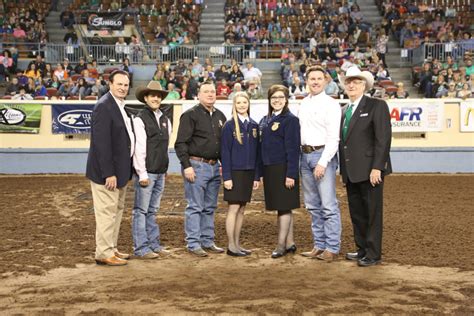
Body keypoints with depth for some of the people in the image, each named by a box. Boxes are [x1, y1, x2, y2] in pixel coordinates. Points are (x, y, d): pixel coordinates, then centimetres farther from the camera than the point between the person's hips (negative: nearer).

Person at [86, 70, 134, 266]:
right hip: (107, 171, -10)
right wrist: (108, 173, -24)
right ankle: (104, 254, 8)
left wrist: (122, 171, 11)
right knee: (107, 212, -2)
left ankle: (111, 249, 28)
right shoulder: (103, 106, -17)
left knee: (117, 210, 17)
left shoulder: (122, 106, 11)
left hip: (121, 169, 10)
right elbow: (101, 142, -22)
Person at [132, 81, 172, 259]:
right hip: (146, 173, -7)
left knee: (152, 211, 14)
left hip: (160, 172, 7)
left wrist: (165, 169, 15)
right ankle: (141, 248, 3)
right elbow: (139, 148, -12)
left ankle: (154, 244, 21)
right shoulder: (140, 119, -7)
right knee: (141, 211, -1)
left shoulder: (165, 120, 13)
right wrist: (142, 174, -15)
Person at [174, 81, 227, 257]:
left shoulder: (220, 116, 14)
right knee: (195, 207, -3)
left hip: (214, 167, 7)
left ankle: (208, 241, 20)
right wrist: (187, 165, -17)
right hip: (197, 165, -7)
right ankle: (193, 244, 3)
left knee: (210, 207, 12)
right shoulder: (190, 115, -6)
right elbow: (181, 143, -11)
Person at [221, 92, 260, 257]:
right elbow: (225, 152, -9)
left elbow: (256, 152, 10)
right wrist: (227, 176, -14)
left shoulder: (254, 125, 8)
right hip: (235, 172, -5)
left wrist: (256, 176, 7)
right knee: (234, 208, -2)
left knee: (241, 209, 10)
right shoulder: (229, 125, -6)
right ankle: (231, 246, 5)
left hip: (248, 172, 5)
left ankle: (237, 244, 18)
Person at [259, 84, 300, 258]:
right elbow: (262, 147, 14)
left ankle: (281, 245, 5)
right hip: (269, 169, 7)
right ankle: (290, 243, 21)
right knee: (283, 207, 13)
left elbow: (293, 148, -13)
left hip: (283, 169, -7)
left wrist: (291, 174, -19)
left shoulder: (290, 119, -8)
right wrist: (260, 171, 10)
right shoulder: (265, 120, 13)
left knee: (284, 207, -2)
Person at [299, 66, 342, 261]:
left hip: (323, 155, -7)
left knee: (328, 205, -6)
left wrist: (323, 162, -19)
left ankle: (332, 248, 2)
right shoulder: (303, 103, 14)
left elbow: (333, 137, -13)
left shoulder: (330, 104, -7)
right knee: (312, 206, 12)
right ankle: (319, 245, 21)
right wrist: (299, 156, 8)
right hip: (304, 155, 7)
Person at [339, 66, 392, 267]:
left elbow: (383, 139, -13)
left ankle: (374, 254, 10)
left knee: (372, 213, 1)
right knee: (356, 213, 13)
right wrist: (344, 169, 8)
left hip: (369, 170, -7)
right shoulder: (344, 110, 16)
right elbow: (343, 141, 14)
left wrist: (377, 167, -19)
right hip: (350, 172, 7)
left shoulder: (377, 106, -5)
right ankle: (362, 249, 25)